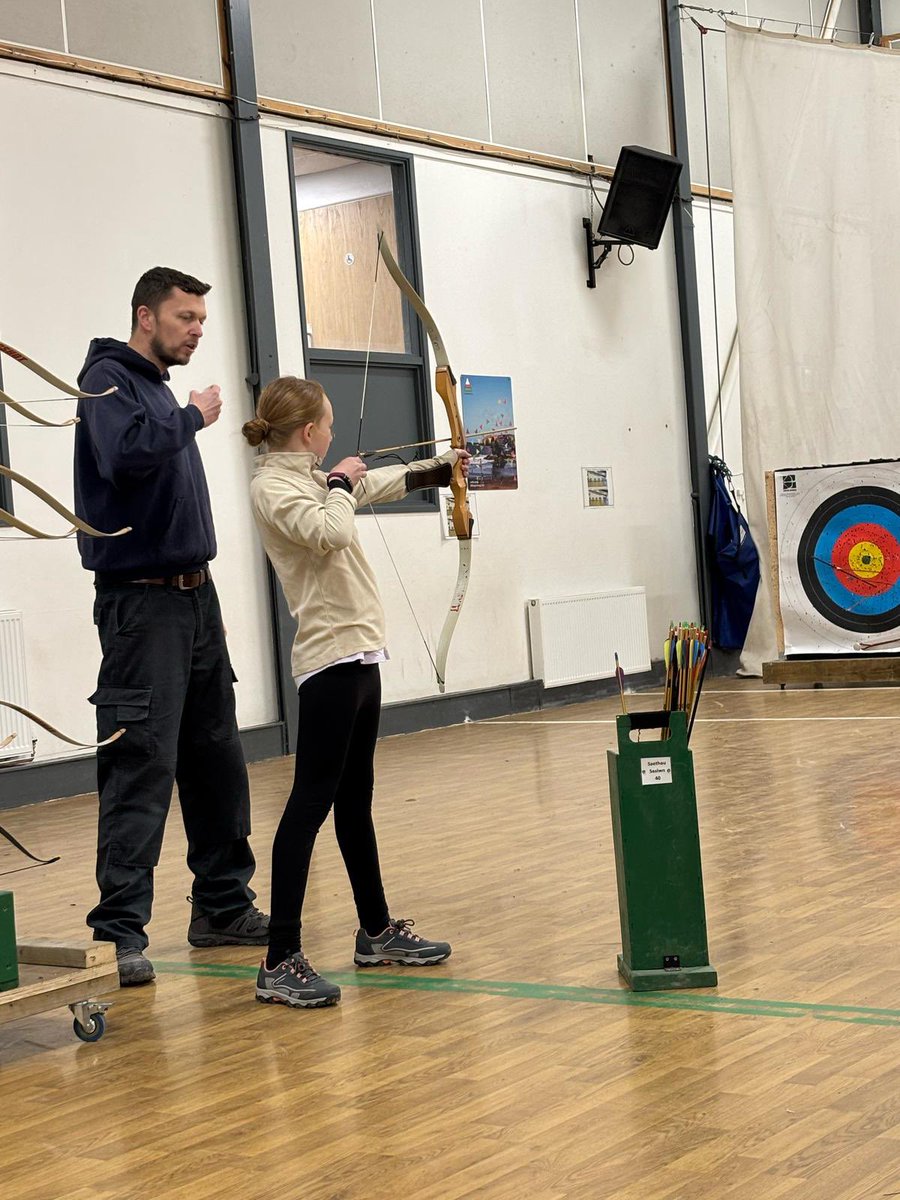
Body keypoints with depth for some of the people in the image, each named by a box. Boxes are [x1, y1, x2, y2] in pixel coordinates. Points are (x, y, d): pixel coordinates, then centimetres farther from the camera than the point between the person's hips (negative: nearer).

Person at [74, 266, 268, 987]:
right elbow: (125, 452, -27)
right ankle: (120, 933, -9)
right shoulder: (110, 379, -7)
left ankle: (224, 904, 22)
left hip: (195, 597, 9)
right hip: (142, 602, -9)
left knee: (217, 760, 12)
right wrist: (192, 417, -13)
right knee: (141, 767, -12)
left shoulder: (163, 391, 19)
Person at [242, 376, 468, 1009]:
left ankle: (378, 931, 28)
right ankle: (281, 962, -12)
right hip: (330, 656, -10)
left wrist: (439, 468, 45)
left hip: (357, 653, 10)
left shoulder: (311, 480, 16)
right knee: (312, 800, -12)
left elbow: (381, 483, 33)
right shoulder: (273, 486, -11)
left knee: (355, 797, 17)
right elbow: (330, 533, -27)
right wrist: (340, 485, -8)